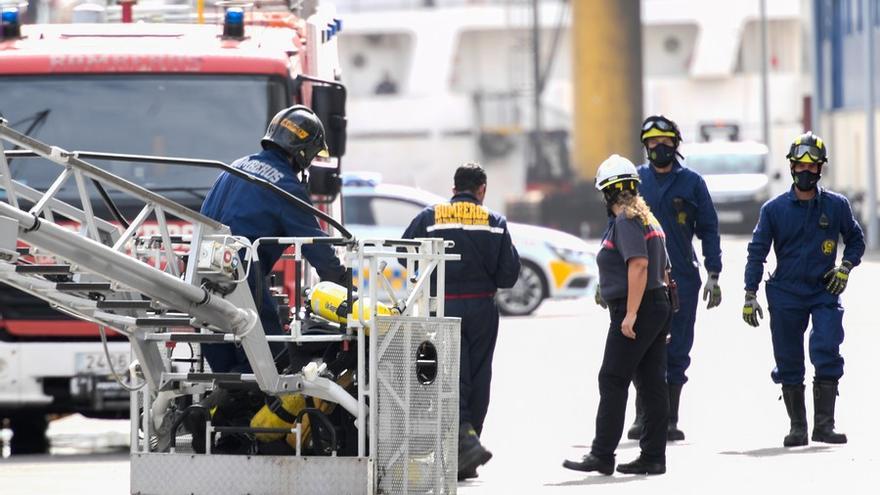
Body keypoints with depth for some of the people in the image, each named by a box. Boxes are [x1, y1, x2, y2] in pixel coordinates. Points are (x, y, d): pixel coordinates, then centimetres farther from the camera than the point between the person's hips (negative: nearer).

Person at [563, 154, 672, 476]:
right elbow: (662, 269, 22)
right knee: (652, 384, 8)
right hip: (659, 307, 10)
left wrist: (630, 313, -25)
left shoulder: (625, 220, -12)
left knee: (612, 382, -7)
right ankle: (653, 457, 8)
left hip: (636, 311, -10)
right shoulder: (649, 220, 18)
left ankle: (602, 456, -8)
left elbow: (639, 265, -23)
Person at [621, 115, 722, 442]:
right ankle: (642, 417, 3)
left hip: (682, 279, 0)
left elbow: (709, 230, 7)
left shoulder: (691, 182, 4)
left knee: (676, 353, 3)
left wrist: (713, 276, 1)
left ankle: (669, 420, 9)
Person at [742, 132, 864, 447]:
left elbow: (856, 240, 17)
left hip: (825, 292, -1)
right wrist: (750, 295, -1)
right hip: (786, 295, 1)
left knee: (827, 354, -15)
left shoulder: (836, 206, 3)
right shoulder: (774, 209, 2)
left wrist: (845, 267, -2)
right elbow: (757, 252, 4)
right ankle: (797, 427, 13)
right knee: (789, 364, 3)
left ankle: (824, 425, -12)